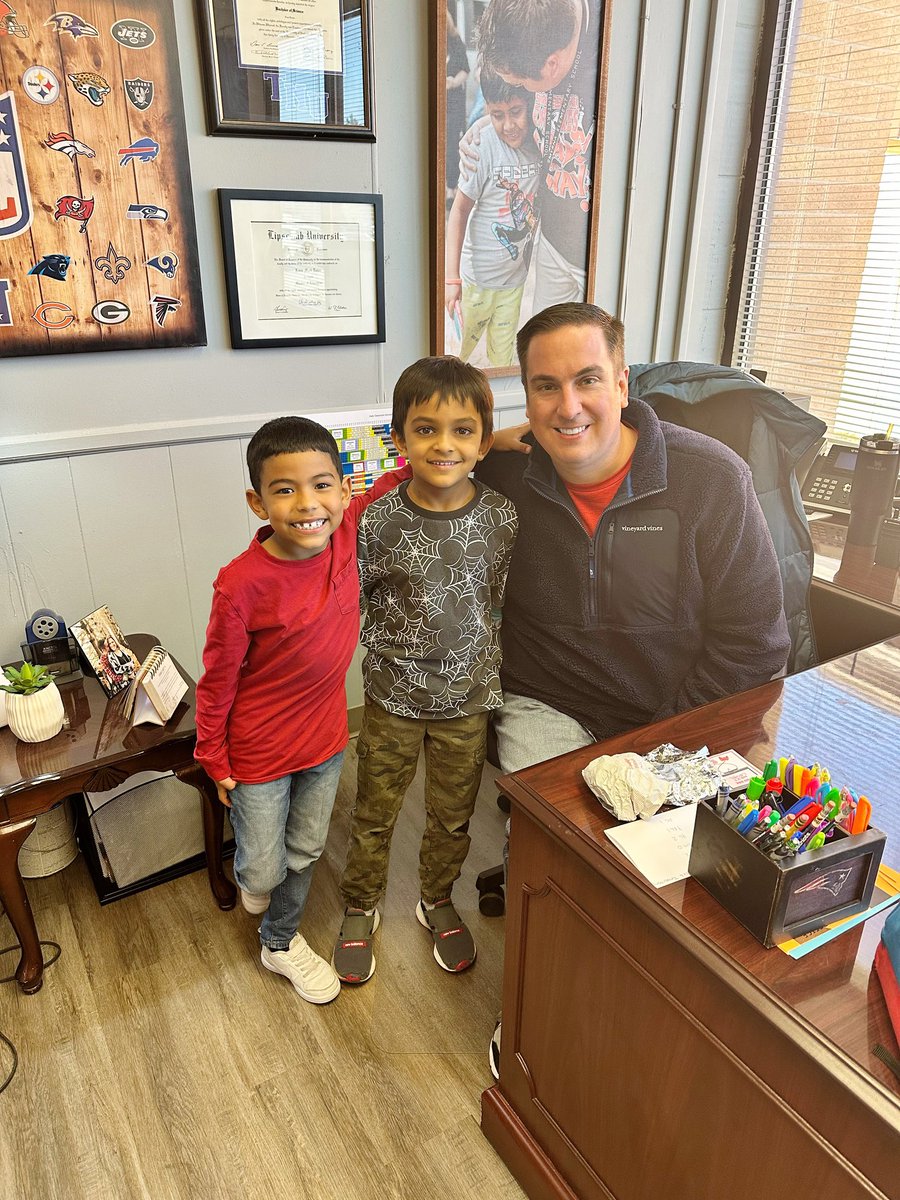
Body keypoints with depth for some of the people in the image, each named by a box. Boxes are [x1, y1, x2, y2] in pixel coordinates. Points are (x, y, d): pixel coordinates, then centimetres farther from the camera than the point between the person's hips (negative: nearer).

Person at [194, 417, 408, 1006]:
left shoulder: (346, 534, -16)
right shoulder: (242, 584, -28)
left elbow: (390, 486, 3)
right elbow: (218, 680, -14)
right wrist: (214, 760, -4)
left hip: (326, 736, 4)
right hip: (260, 751, -4)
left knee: (305, 854, 24)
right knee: (263, 870, 14)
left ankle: (281, 942, 51)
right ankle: (250, 874, 52)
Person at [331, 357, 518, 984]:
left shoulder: (502, 518, -11)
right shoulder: (379, 521, -17)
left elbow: (506, 601, 1)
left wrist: (492, 672, 3)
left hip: (468, 698, 2)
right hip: (393, 697, -1)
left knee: (453, 816, 21)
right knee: (375, 813, 18)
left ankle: (437, 901, 49)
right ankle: (361, 908, 44)